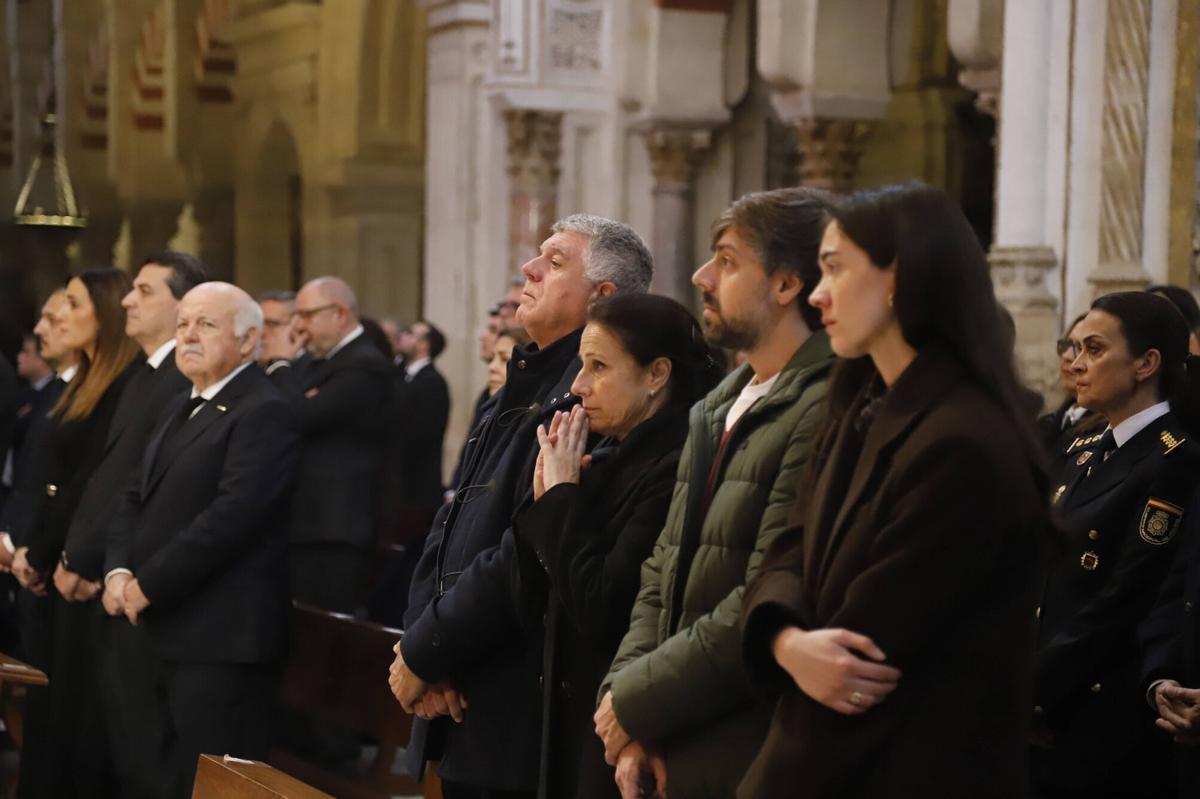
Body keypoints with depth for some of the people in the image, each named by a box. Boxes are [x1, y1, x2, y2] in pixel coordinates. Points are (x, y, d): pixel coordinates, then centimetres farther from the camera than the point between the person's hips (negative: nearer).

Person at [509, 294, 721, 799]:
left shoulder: (676, 469, -18)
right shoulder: (610, 457, 9)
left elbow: (601, 610, -23)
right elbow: (532, 602, 10)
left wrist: (563, 495, -14)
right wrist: (545, 497, -3)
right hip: (574, 718, 8)